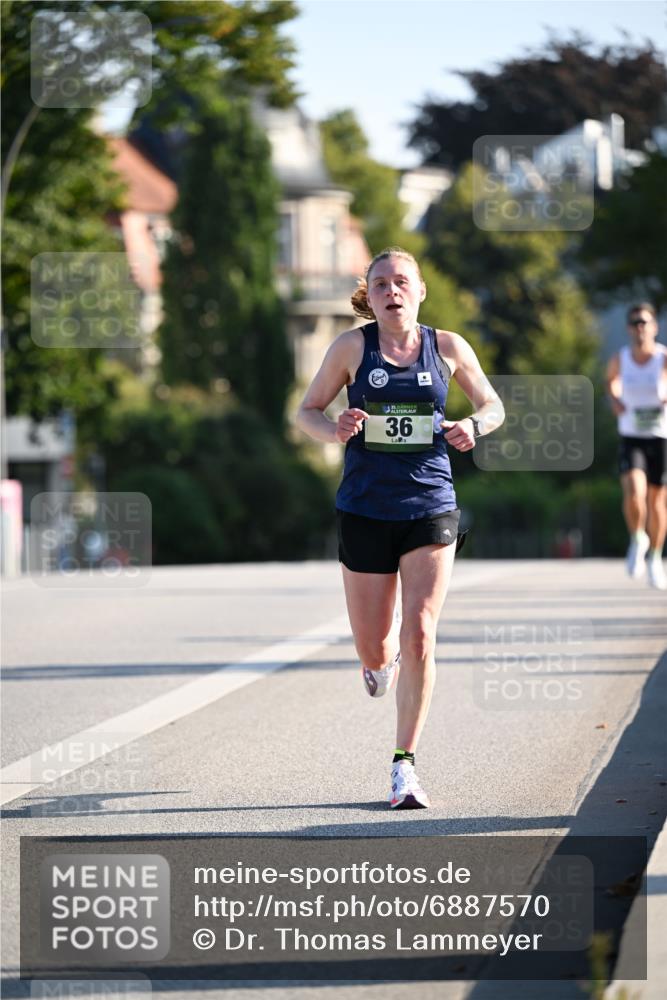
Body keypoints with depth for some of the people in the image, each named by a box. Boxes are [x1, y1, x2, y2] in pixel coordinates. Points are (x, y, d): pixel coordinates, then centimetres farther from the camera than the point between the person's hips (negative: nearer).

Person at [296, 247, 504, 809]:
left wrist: (472, 427, -7)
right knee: (373, 650, 6)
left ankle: (404, 765, -3)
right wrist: (334, 431, -15)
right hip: (365, 509, 0)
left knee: (419, 637, -13)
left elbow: (493, 407, 15)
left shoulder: (448, 348, 3)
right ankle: (381, 662, 46)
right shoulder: (353, 346, 0)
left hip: (431, 507, 0)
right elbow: (308, 411, 7)